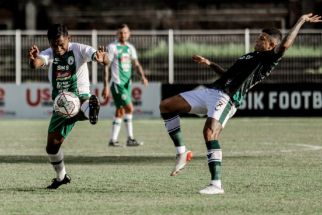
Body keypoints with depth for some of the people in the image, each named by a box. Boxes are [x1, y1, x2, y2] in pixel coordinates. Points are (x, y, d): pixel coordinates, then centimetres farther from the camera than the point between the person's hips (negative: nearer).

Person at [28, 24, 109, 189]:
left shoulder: (79, 50, -11)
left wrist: (102, 58, -54)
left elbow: (105, 60, -28)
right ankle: (61, 176, 27)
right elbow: (36, 64, -27)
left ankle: (90, 110, -76)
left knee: (83, 103, -42)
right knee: (52, 145, 5)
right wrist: (33, 59, -54)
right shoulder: (49, 54, -4)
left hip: (80, 96, -4)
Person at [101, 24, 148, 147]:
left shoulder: (130, 48, 12)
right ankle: (130, 139, -11)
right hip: (117, 83, -7)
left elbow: (136, 64, 7)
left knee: (120, 112, 8)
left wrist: (142, 76, -12)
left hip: (127, 83, 7)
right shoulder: (112, 47, -7)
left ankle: (113, 140, 14)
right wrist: (106, 86, -12)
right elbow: (106, 67, -7)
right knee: (129, 108, -15)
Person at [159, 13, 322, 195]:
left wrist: (301, 21, -8)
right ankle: (182, 152, 4)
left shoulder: (269, 60, 2)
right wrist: (210, 64, 39)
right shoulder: (251, 57, 28)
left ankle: (216, 185, -27)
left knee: (210, 134, -30)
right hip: (210, 92, 9)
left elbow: (285, 44, -15)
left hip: (227, 98, -9)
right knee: (166, 106, 6)